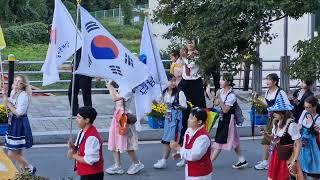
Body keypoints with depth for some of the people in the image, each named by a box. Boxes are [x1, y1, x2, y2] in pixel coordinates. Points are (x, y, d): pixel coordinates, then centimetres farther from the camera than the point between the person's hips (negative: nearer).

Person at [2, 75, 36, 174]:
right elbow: (7, 106, 12)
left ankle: (30, 168, 10)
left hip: (20, 124, -9)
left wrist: (9, 104, -13)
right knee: (17, 152, 17)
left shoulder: (24, 95, -19)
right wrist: (5, 96, -2)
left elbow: (18, 113, -22)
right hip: (13, 123, 9)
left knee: (12, 154, -5)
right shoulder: (13, 92, 6)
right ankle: (23, 170, 30)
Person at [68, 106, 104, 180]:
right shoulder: (82, 132, 5)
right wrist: (73, 147, -5)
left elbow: (89, 160, -28)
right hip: (85, 174, 10)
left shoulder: (92, 137, -26)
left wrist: (74, 156, -16)